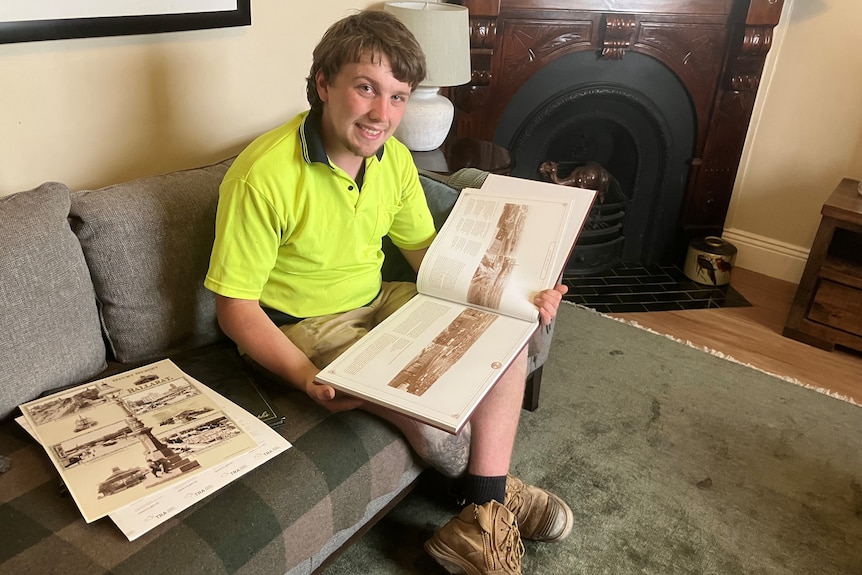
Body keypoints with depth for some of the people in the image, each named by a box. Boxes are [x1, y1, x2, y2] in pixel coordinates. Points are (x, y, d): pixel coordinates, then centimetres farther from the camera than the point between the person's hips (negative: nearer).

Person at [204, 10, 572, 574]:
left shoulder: (394, 158, -4)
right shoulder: (263, 177, -25)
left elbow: (426, 250, 6)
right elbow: (236, 306, -18)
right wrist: (308, 378, -34)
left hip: (376, 300, 7)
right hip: (302, 326, -6)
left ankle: (485, 514, -3)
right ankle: (494, 491, 16)